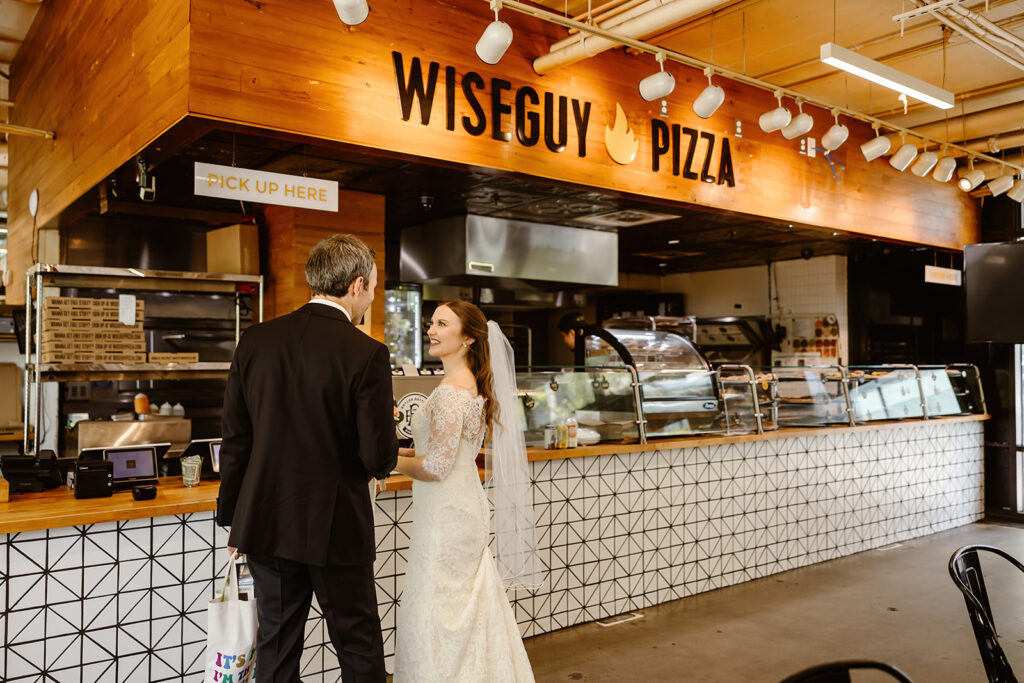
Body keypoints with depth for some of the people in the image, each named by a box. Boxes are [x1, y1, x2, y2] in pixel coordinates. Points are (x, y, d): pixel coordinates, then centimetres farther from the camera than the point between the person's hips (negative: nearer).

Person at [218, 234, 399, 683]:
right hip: (336, 528, -4)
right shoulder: (366, 355, -16)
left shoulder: (255, 341, -2)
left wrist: (232, 518, 12)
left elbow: (234, 441, 3)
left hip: (266, 523, 5)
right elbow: (379, 458, -17)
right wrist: (381, 460, 7)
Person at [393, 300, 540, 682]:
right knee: (467, 613, 19)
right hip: (466, 506, 9)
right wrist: (408, 451, 13)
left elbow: (436, 467, -22)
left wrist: (392, 461, -7)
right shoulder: (474, 386, 9)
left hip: (446, 515, -9)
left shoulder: (450, 393, -21)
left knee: (433, 618, 3)